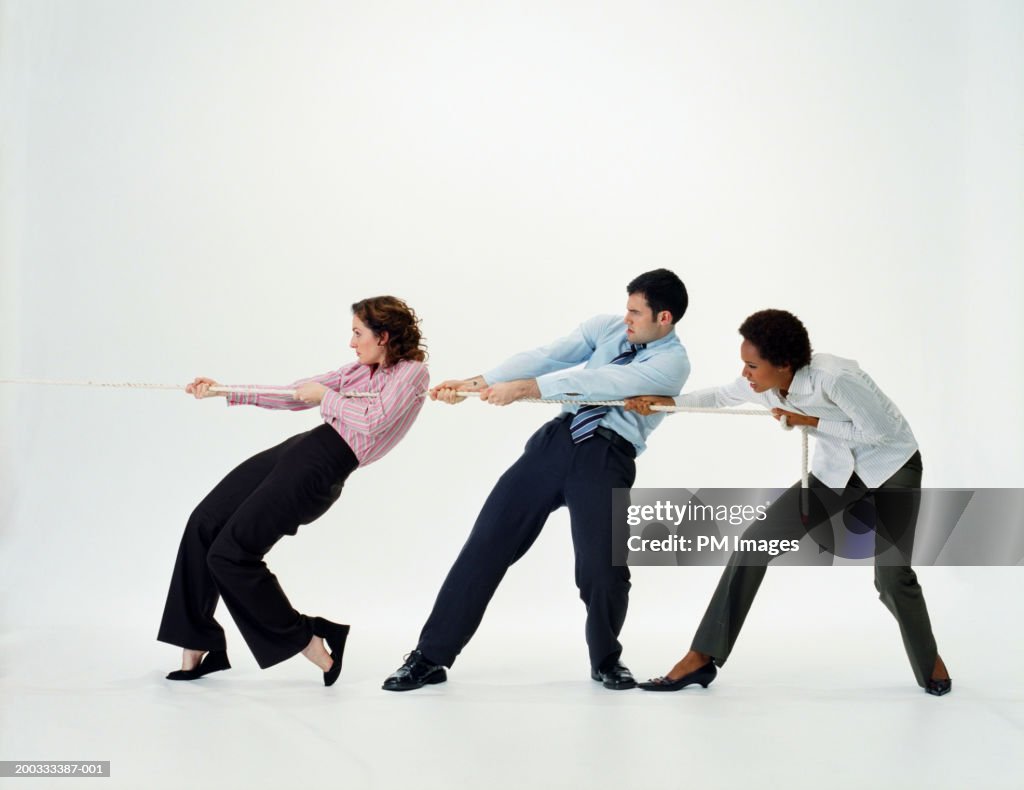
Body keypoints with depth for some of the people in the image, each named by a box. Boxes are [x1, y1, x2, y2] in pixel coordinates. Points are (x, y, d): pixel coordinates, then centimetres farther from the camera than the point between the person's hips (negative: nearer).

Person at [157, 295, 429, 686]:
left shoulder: (412, 373, -3)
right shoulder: (361, 370, 19)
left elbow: (374, 422, -17)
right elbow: (295, 395, 19)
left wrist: (325, 396, -6)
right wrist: (226, 393, 13)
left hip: (322, 467, -9)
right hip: (300, 447, 9)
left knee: (230, 553, -13)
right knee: (204, 523, 2)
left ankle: (306, 639, 2)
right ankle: (197, 647, 10)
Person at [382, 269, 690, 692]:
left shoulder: (672, 361, -7)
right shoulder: (606, 327, 10)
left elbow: (600, 380, -20)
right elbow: (547, 356, -1)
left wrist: (526, 388, -27)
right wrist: (478, 382, -13)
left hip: (606, 459, -4)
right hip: (556, 439, 4)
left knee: (603, 569, -14)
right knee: (488, 539, -1)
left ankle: (606, 661, 20)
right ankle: (431, 656, 6)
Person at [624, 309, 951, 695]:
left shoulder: (834, 377, -34)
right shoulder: (762, 385, -14)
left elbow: (879, 431, -26)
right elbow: (718, 396, 6)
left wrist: (809, 422, -25)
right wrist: (662, 401, -5)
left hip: (892, 465, -6)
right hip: (836, 471, 6)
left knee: (891, 575, -14)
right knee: (755, 543, -7)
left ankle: (930, 664, 17)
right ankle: (702, 658, -3)